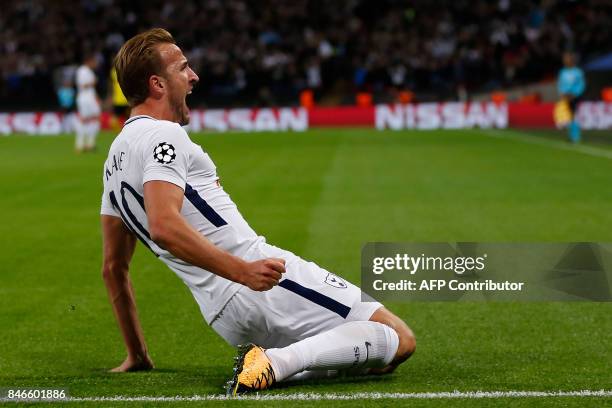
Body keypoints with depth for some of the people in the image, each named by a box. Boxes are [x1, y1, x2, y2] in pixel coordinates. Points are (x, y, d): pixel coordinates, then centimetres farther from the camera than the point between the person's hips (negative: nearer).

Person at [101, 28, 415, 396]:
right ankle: (278, 362, -23)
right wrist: (242, 271, -30)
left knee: (375, 354, 18)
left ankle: (272, 362, -4)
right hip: (266, 286, -9)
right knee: (400, 339, -9)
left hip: (224, 319, 9)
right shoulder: (163, 135, -9)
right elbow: (163, 226, -27)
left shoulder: (115, 158, 20)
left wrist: (137, 355, 26)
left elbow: (114, 266, 22)